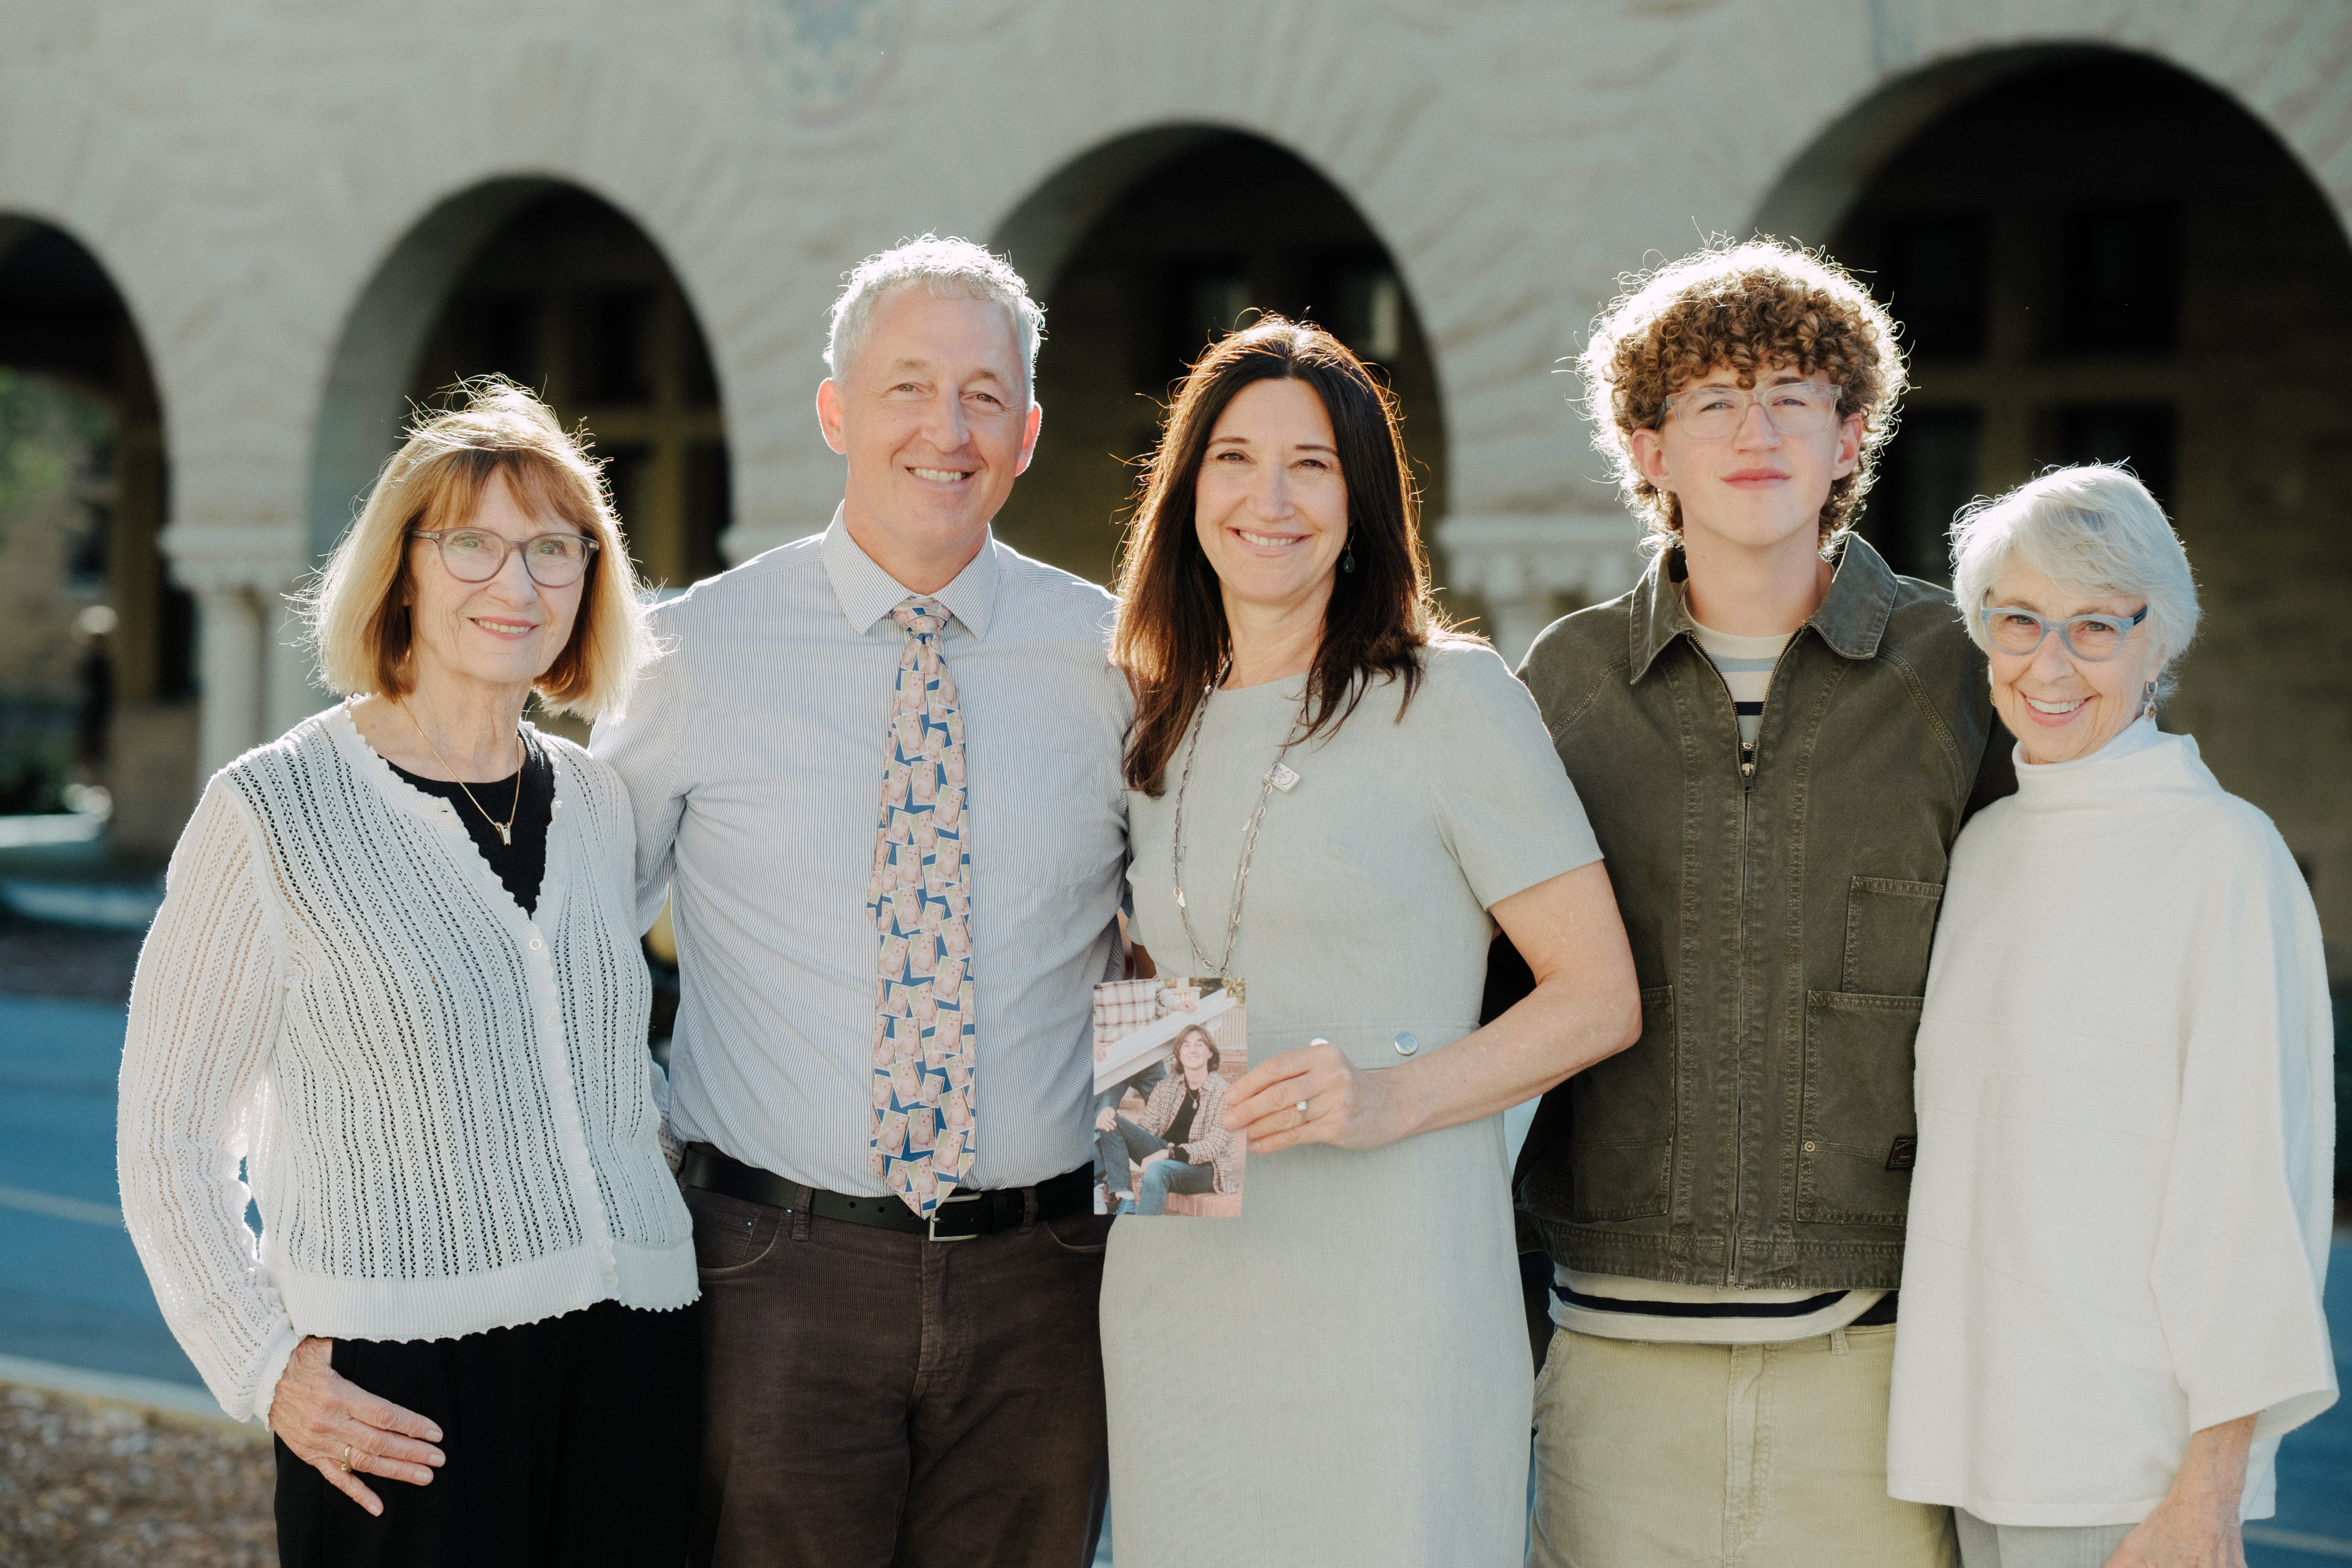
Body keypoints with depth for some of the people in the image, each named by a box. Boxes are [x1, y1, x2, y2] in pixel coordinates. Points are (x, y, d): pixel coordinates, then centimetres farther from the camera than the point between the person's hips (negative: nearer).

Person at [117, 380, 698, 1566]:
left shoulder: (594, 803, 10)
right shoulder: (272, 812, -5)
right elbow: (170, 1137, -2)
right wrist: (266, 1367, -11)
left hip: (630, 1361, 5)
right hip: (402, 1397, -5)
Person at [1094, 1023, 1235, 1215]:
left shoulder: (1224, 1092, -9)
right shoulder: (1166, 1088, 8)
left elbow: (1215, 1146, -15)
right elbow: (1147, 1129, 5)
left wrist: (1170, 1153, -27)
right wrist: (1111, 1112, -14)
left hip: (1205, 1167, -6)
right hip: (1166, 1155, 6)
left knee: (1157, 1170, -39)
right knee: (1110, 1123, -13)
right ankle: (1126, 1208, -26)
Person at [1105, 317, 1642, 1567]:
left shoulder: (1450, 699, -4)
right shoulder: (1160, 727, 13)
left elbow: (1599, 997, -5)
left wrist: (1390, 1100, -18)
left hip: (1387, 1290, -5)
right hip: (1177, 1285, 5)